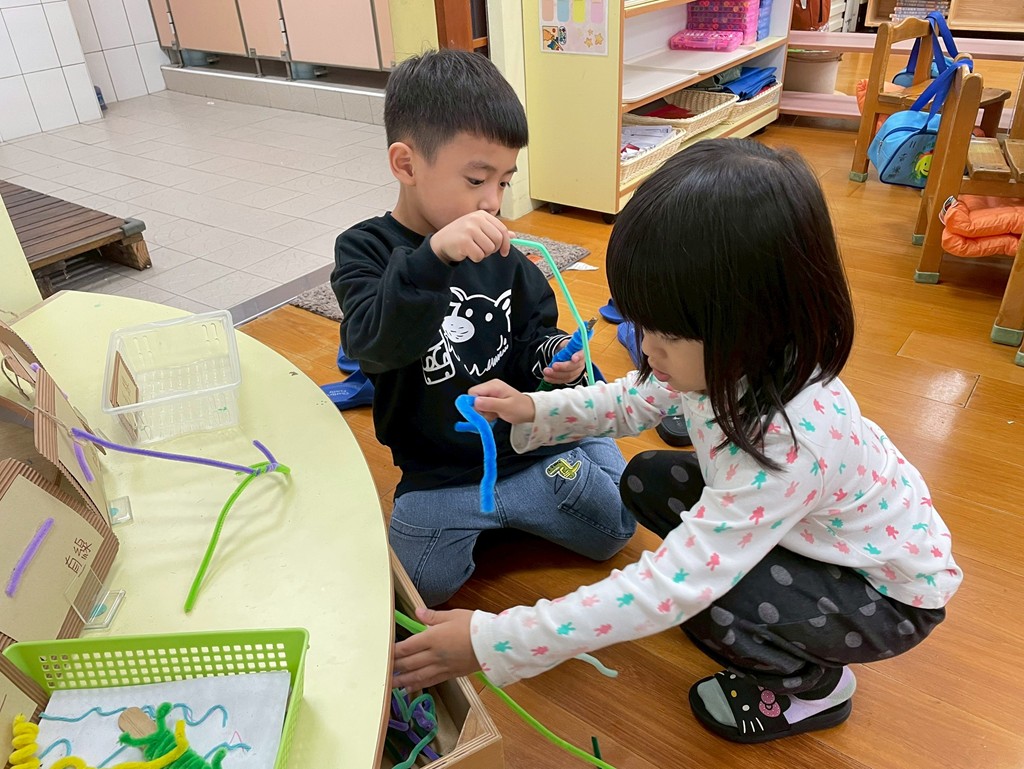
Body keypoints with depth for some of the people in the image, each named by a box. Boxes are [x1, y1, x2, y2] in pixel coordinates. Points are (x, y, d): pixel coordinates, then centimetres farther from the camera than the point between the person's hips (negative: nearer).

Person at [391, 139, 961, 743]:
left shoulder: (790, 443, -42)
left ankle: (814, 683, 4)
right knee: (648, 481, -4)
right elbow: (636, 399, 1)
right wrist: (533, 411, -15)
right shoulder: (728, 361, -20)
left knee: (697, 593, -28)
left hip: (889, 592, -6)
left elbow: (670, 589, -42)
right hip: (792, 531, 7)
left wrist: (492, 642, -38)